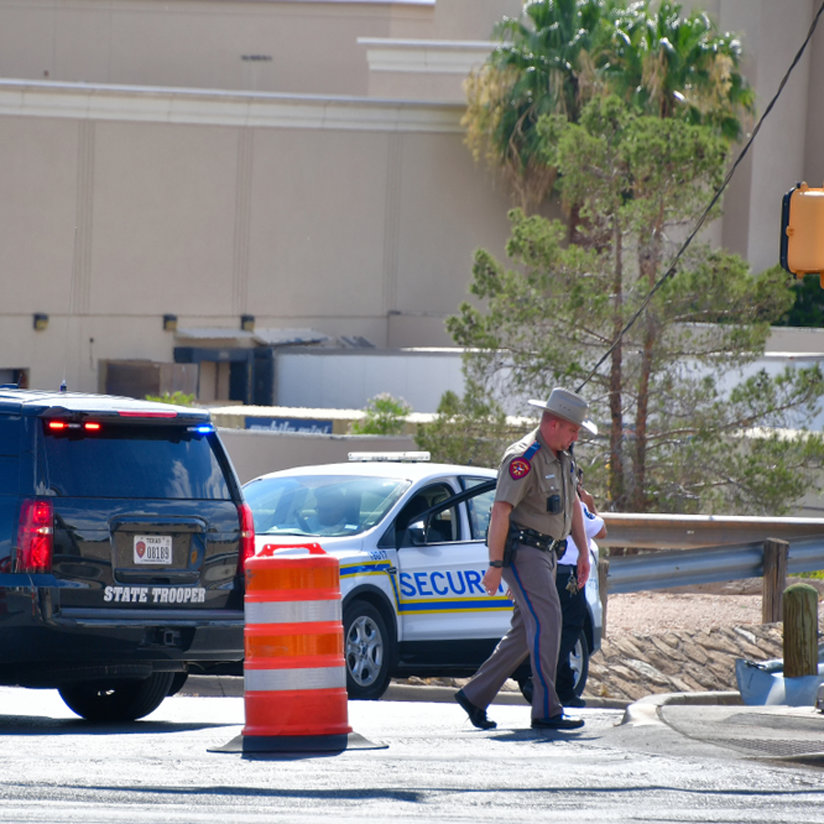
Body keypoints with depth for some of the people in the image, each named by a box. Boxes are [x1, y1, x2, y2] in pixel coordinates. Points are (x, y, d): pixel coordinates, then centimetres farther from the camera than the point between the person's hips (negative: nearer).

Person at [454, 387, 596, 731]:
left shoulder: (562, 458, 13)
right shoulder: (523, 458, -17)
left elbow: (573, 505, 26)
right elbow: (501, 511, -22)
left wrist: (583, 551, 20)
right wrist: (495, 566, -24)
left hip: (544, 552, 10)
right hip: (521, 550, -10)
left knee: (525, 633, 9)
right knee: (546, 622, -16)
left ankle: (474, 695, 17)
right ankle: (546, 710, -17)